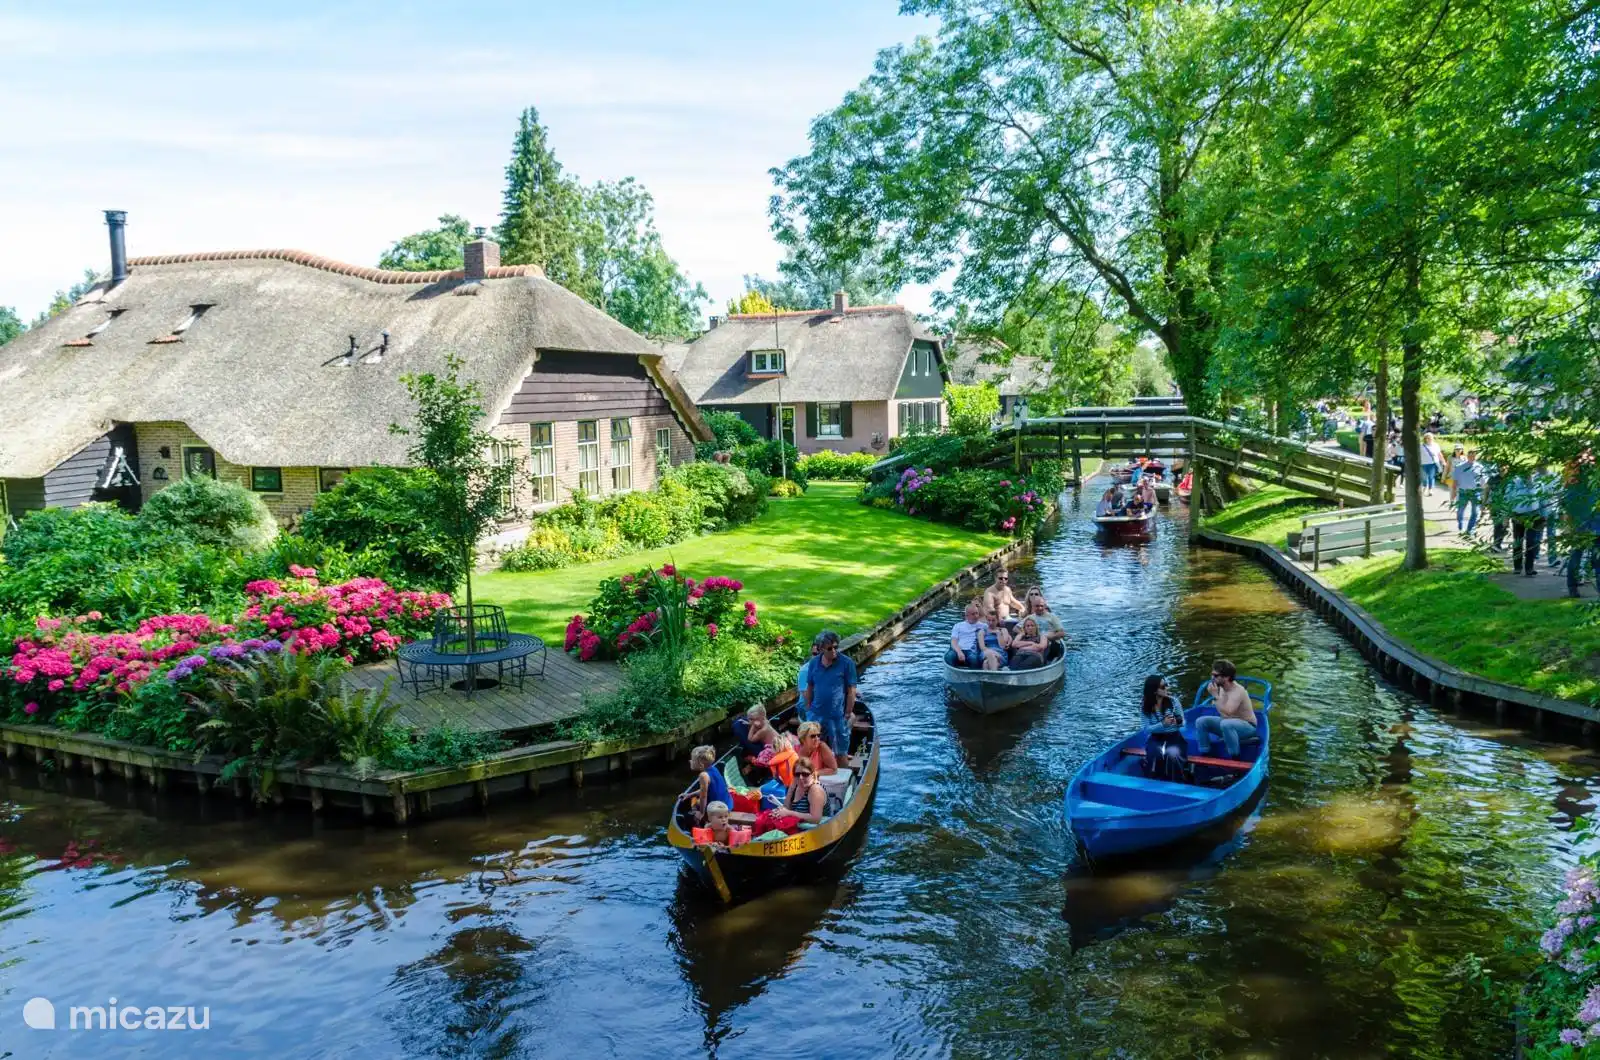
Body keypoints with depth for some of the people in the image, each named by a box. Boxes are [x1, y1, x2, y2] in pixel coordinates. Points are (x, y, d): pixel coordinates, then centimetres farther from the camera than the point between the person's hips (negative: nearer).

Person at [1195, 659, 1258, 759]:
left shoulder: (1238, 691, -26)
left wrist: (1215, 696, -32)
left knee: (1226, 724, -39)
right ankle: (1205, 755, 1)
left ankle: (1235, 758, -27)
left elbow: (1227, 713, -36)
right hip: (1228, 722, 8)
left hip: (1247, 727, -8)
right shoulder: (1221, 687, -2)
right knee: (1201, 722, -5)